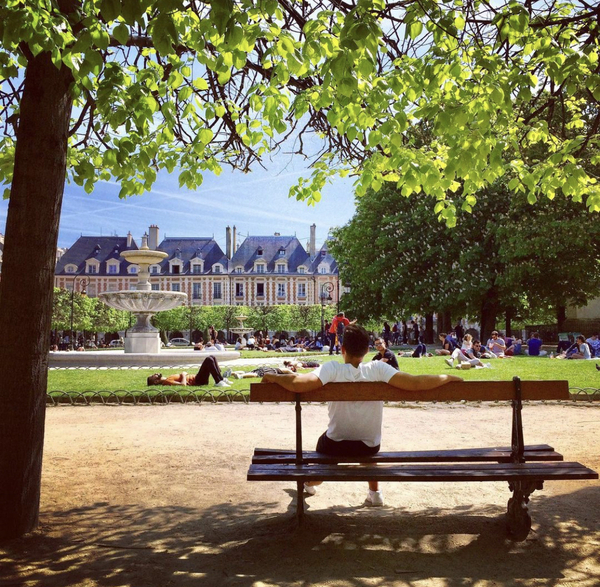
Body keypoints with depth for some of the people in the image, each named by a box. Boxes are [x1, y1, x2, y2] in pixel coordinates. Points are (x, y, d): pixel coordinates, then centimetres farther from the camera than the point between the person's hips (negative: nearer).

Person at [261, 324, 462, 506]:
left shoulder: (332, 369, -21)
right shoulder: (378, 369, -18)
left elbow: (299, 383, -35)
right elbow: (415, 383, -23)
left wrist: (273, 376, -17)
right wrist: (448, 377, -9)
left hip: (335, 446, -1)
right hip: (370, 448, 2)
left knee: (324, 439, 34)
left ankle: (309, 483, 59)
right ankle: (374, 492, 39)